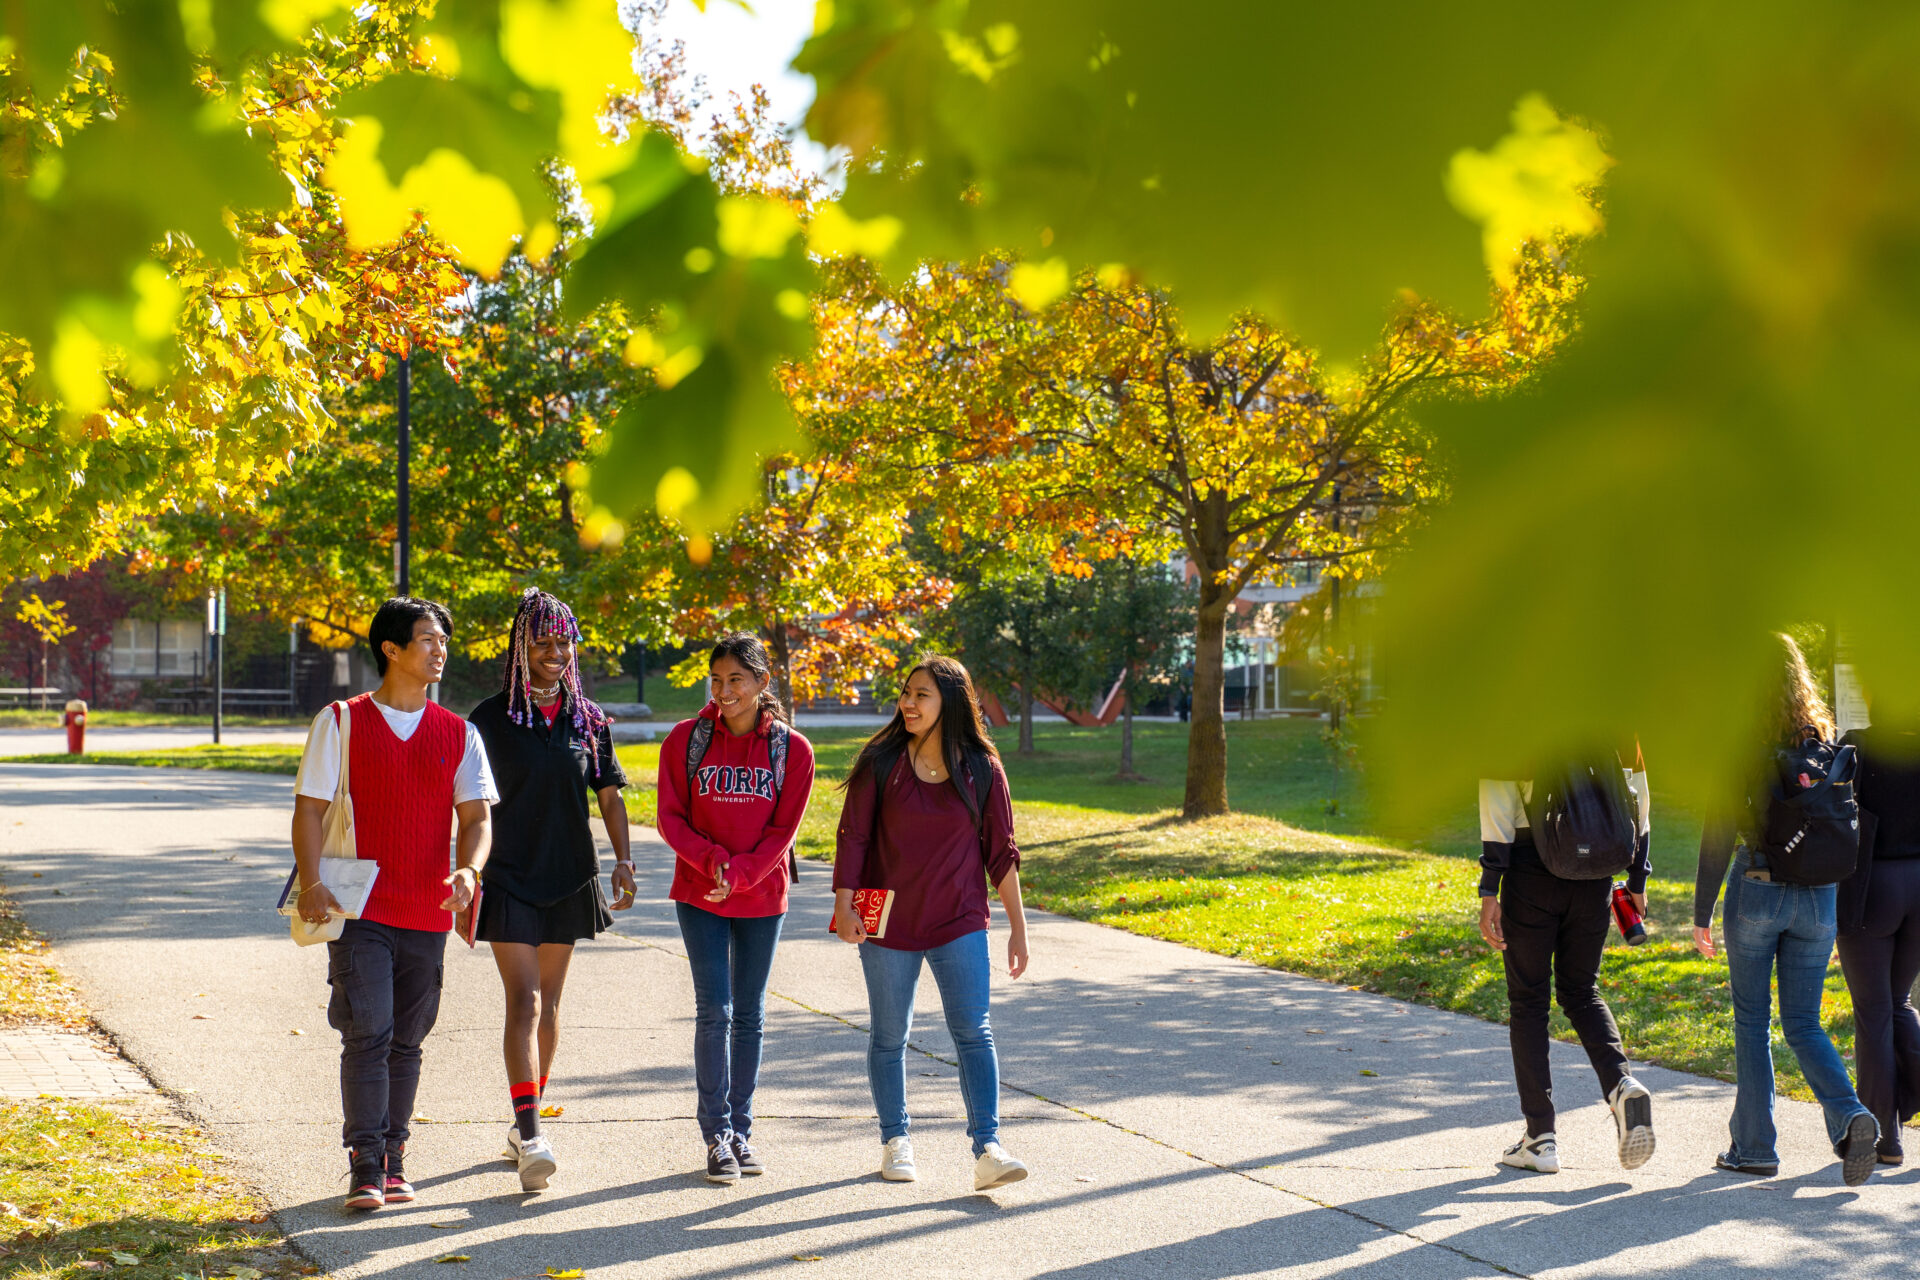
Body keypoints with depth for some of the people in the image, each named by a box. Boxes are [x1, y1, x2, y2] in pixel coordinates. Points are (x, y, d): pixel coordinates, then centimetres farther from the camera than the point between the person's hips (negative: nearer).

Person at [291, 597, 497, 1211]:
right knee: (368, 1035, -11)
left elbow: (476, 816, 6)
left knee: (406, 1043, 10)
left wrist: (468, 870, -15)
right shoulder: (340, 722, 1)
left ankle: (393, 1161, 20)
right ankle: (366, 1169, -6)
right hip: (360, 909, -3)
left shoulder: (458, 735, 9)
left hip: (427, 915, 3)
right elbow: (310, 809, -1)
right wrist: (312, 885, -13)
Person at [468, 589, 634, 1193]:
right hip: (508, 877, -4)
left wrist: (623, 860, -2)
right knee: (524, 1001, -14)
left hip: (569, 876, 4)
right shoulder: (491, 718, -4)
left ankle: (526, 1120, 25)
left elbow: (609, 796, 11)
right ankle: (530, 1136, -20)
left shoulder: (589, 719, 6)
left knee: (549, 1001, 12)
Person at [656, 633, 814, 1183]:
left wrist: (739, 875, -16)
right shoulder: (686, 740, -3)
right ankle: (717, 1134, 0)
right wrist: (713, 862, -19)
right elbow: (671, 818, -3)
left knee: (749, 1015, 7)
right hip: (699, 895, -1)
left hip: (761, 898, 1)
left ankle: (741, 1129, 17)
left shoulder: (793, 749, -3)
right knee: (714, 1012, -7)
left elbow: (783, 830, -3)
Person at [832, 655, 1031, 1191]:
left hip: (959, 924, 0)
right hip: (888, 923, 0)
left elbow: (1000, 852, 4)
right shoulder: (881, 763, -3)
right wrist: (844, 901, -14)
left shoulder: (981, 769, 0)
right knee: (889, 1036, 8)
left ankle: (987, 1151, -13)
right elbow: (853, 835, -2)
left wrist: (1017, 926, 4)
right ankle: (895, 1142, 22)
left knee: (973, 1032, -10)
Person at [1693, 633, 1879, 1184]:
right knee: (1804, 1025, 10)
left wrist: (1702, 912, -4)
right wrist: (1842, 912, 17)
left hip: (1756, 892, -4)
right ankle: (1849, 1116, -14)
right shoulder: (1824, 740, 5)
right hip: (1818, 895, 4)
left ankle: (1754, 1145, 13)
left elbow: (1719, 835, -10)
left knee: (1752, 1021, 10)